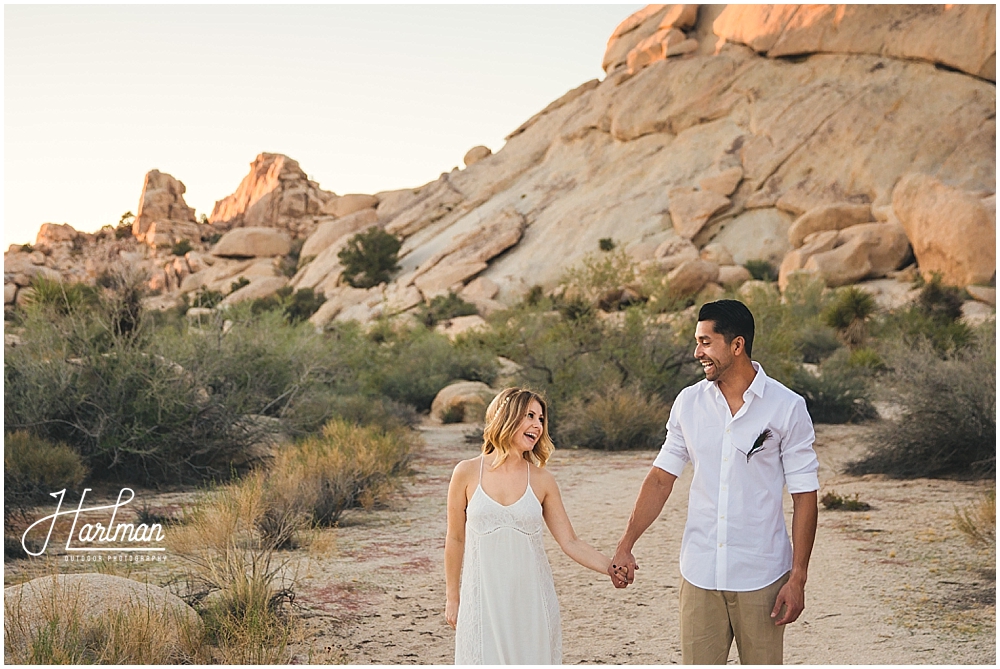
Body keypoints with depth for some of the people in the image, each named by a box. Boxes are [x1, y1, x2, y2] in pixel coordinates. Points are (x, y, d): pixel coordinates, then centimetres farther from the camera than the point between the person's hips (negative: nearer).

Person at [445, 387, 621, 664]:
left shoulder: (542, 480, 1)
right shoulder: (467, 473, -3)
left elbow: (570, 543, 2)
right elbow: (455, 539, 5)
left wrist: (614, 567, -11)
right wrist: (452, 597, 10)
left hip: (531, 597, 2)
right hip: (484, 597, -1)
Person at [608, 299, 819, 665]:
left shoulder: (787, 407, -5)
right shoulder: (688, 402, 5)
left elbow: (804, 496, -4)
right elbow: (661, 477, 9)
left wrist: (797, 579, -8)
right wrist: (625, 546, 1)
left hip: (761, 578, -2)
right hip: (699, 575, 3)